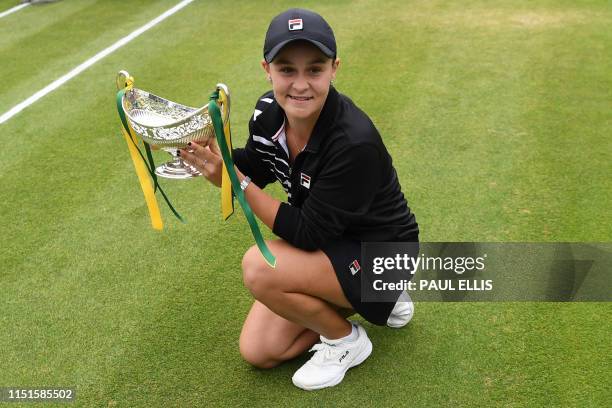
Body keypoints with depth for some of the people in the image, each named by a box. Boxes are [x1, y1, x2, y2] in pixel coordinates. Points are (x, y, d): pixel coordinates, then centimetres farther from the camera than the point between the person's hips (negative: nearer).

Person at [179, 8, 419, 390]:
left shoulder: (355, 143, -34)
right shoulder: (268, 113, -13)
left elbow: (307, 234, -29)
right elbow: (251, 169, 4)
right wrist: (210, 151, -16)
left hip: (379, 254, -7)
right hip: (327, 243, 7)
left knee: (259, 267, -30)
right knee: (257, 352, 7)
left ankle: (347, 340, -2)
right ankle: (353, 303, 21)